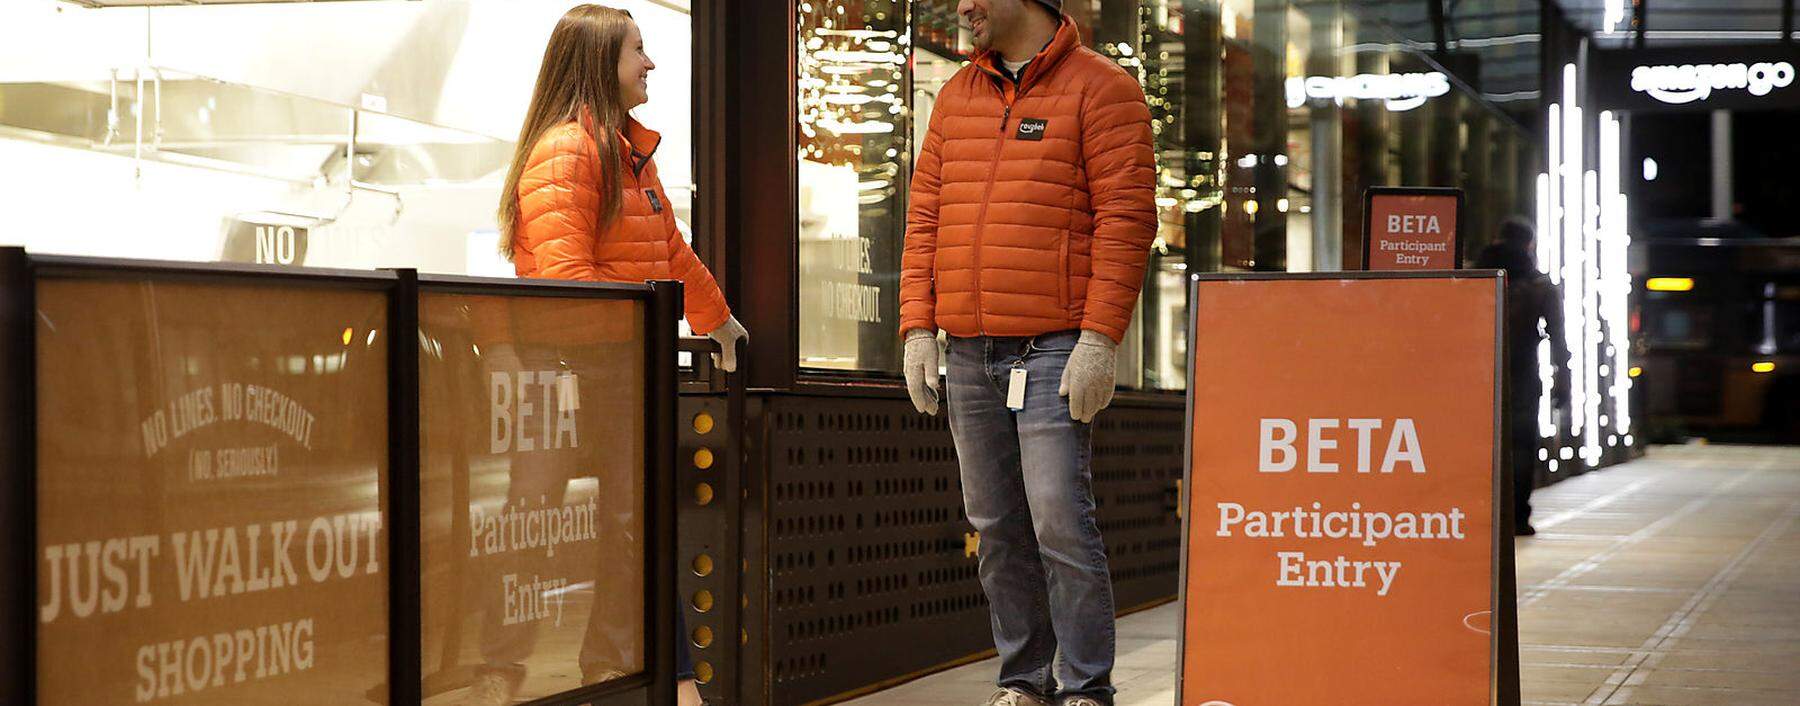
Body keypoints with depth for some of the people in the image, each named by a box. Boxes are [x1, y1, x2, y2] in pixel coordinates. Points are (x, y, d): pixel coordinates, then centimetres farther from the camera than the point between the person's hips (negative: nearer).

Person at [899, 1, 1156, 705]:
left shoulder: (1099, 88, -1)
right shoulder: (957, 97, 17)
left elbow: (1126, 219, -8)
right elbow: (925, 217, 16)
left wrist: (1098, 340, -15)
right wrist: (918, 329, 6)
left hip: (1055, 354, -6)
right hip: (967, 354, 6)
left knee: (1060, 522, -9)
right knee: (996, 527, 8)